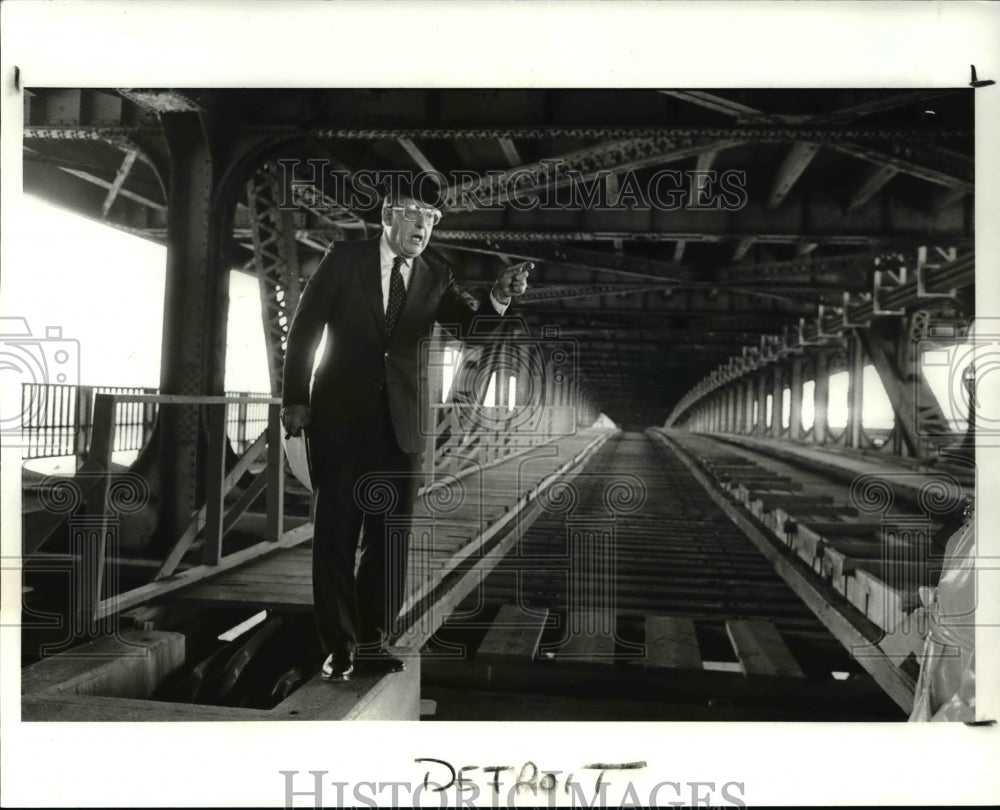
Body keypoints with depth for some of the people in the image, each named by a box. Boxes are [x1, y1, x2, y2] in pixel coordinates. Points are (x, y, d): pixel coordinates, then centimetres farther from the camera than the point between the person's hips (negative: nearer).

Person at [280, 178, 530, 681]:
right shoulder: (345, 260, 1)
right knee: (335, 535, 3)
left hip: (400, 427, 3)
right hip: (340, 419, -2)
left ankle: (372, 639, 20)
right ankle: (338, 646, 13)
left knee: (390, 538, 6)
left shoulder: (435, 281, 8)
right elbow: (304, 328, 1)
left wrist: (498, 299, -29)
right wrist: (295, 399, -5)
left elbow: (471, 323, -7)